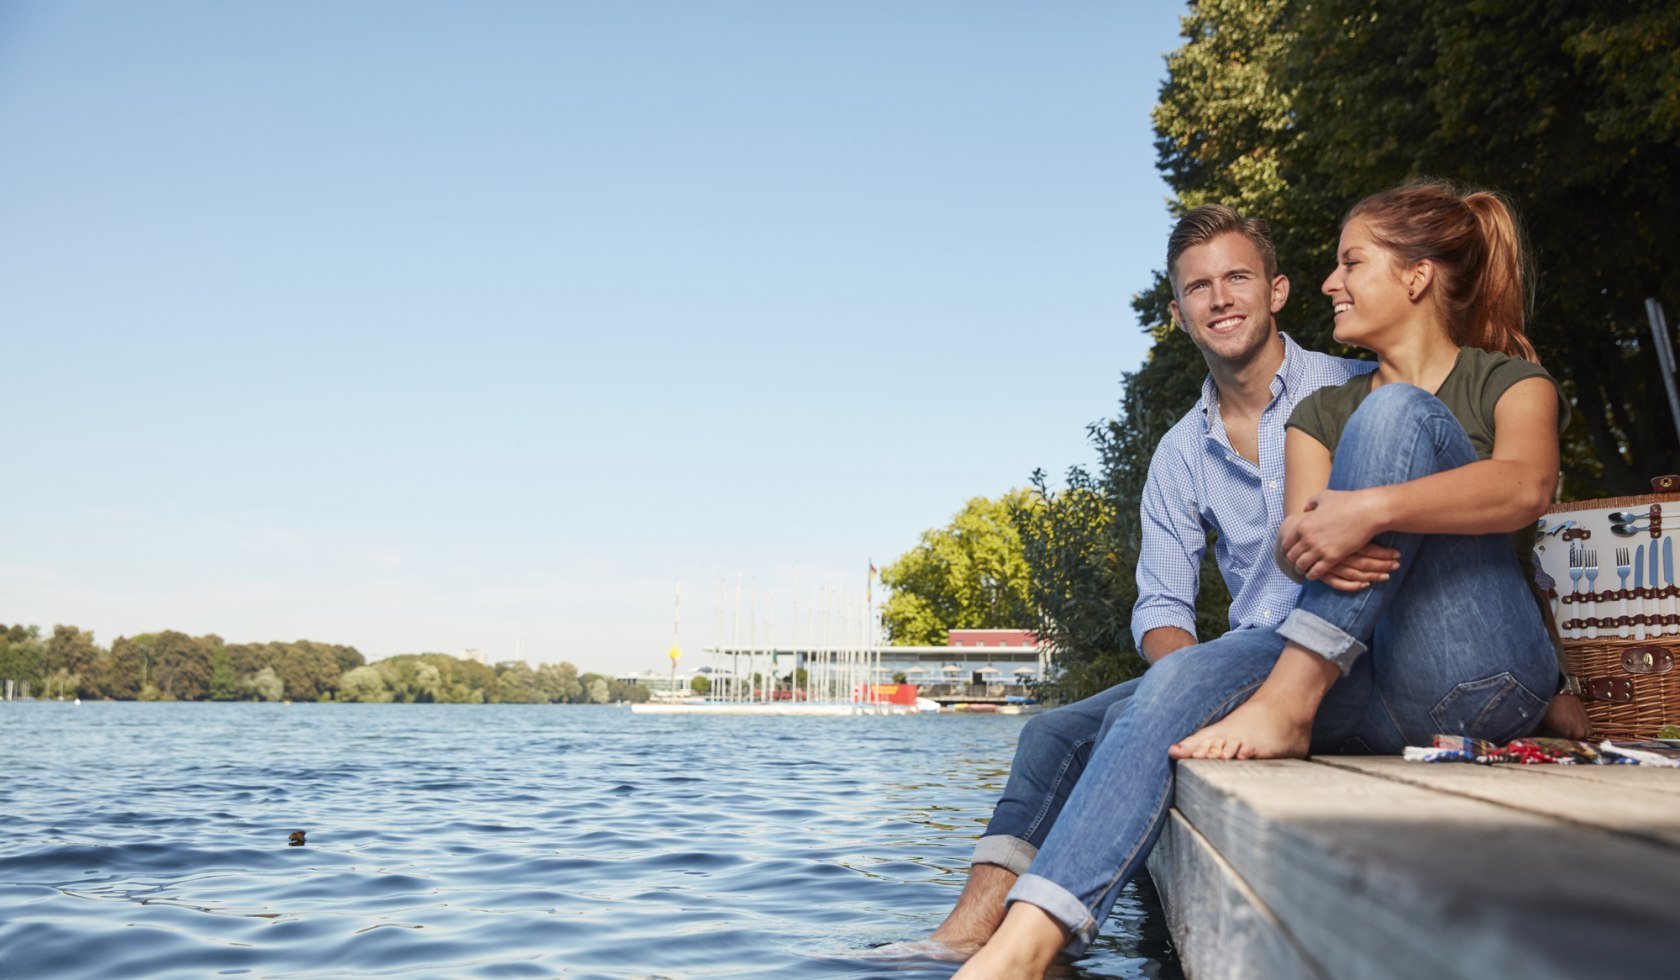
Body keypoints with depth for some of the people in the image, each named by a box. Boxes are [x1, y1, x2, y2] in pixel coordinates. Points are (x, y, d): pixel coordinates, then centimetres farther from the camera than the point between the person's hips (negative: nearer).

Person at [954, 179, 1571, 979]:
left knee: (1395, 415, -20)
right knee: (1179, 683, -27)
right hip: (1367, 687, 4)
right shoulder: (1321, 413, 21)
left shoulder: (1510, 382, 9)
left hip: (1485, 676, -4)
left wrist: (1367, 508, -33)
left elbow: (1525, 486, -16)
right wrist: (1307, 546, -25)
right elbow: (1298, 537, 2)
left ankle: (1290, 702, -29)